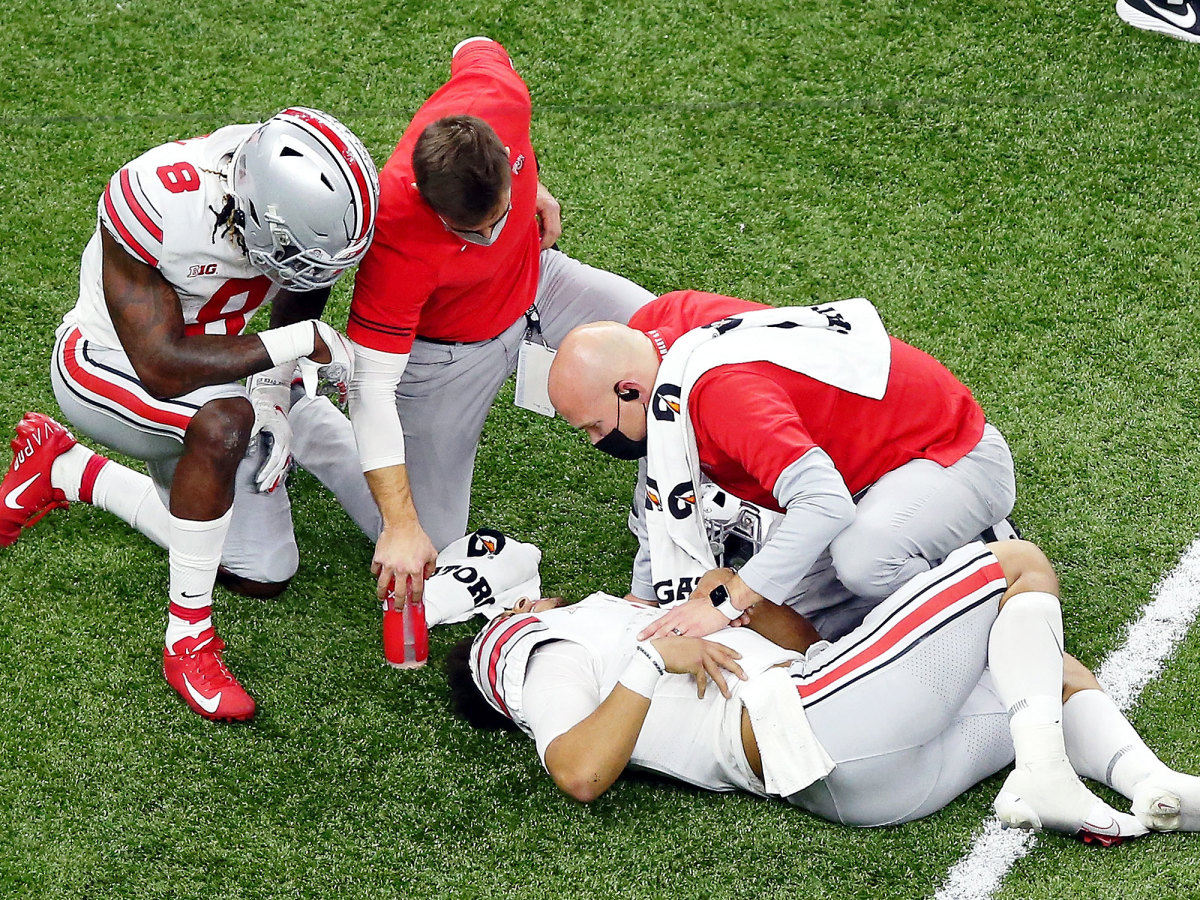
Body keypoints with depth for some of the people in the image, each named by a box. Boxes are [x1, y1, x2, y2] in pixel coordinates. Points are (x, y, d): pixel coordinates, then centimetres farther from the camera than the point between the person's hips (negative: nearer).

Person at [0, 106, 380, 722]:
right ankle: (188, 641, -21)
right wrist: (298, 344, -33)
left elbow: (297, 306, 0)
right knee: (224, 420, -39)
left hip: (202, 369, 7)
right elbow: (161, 369, -33)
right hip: (107, 367, -6)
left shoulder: (299, 193, -20)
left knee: (263, 578, 7)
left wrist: (274, 403, -14)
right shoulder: (159, 202, -37)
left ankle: (66, 473, 23)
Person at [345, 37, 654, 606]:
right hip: (448, 347, -5)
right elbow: (372, 388, -34)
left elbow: (475, 51, -3)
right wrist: (401, 526, -39)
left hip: (535, 282, 5)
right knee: (428, 544, -1)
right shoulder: (397, 244, -41)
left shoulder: (499, 96, -31)